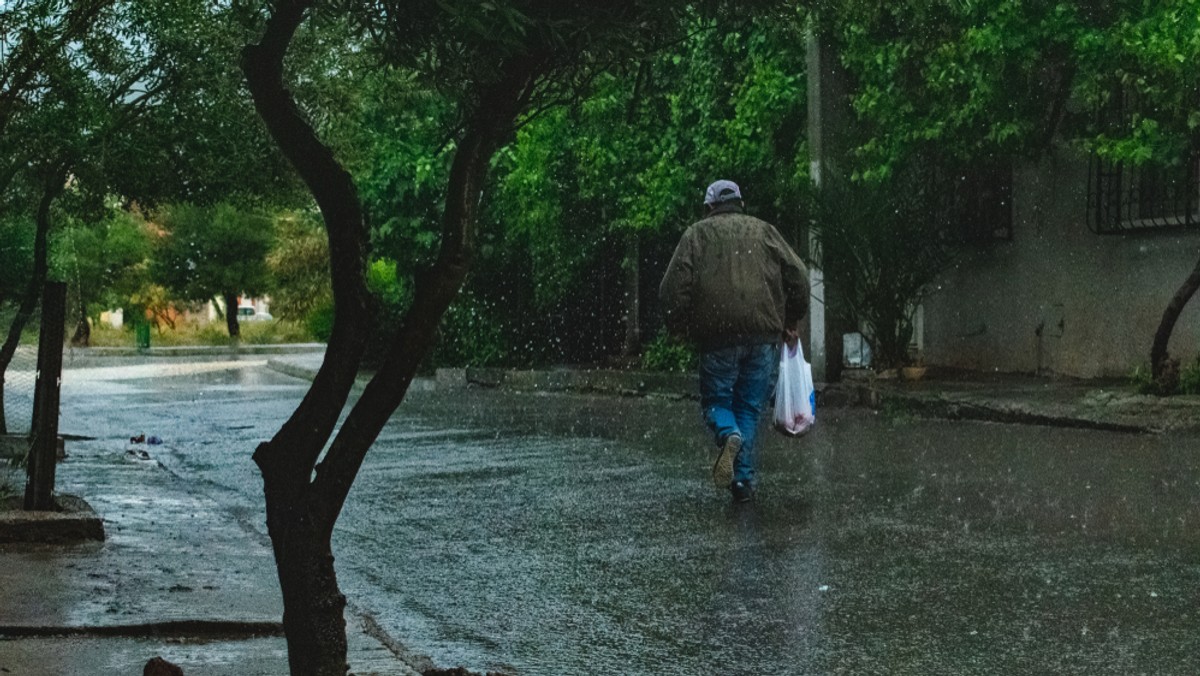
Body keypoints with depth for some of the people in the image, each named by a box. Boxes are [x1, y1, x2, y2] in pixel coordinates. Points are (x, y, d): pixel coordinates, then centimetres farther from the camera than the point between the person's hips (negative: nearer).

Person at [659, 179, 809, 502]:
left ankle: (729, 435, -22)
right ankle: (744, 481, 5)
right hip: (763, 335, 2)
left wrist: (677, 327, 11)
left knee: (716, 399, 11)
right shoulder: (764, 231, 14)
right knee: (751, 406, 10)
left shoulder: (697, 234, 7)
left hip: (717, 334, -2)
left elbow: (674, 286, -2)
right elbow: (798, 276, 8)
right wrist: (792, 322, 18)